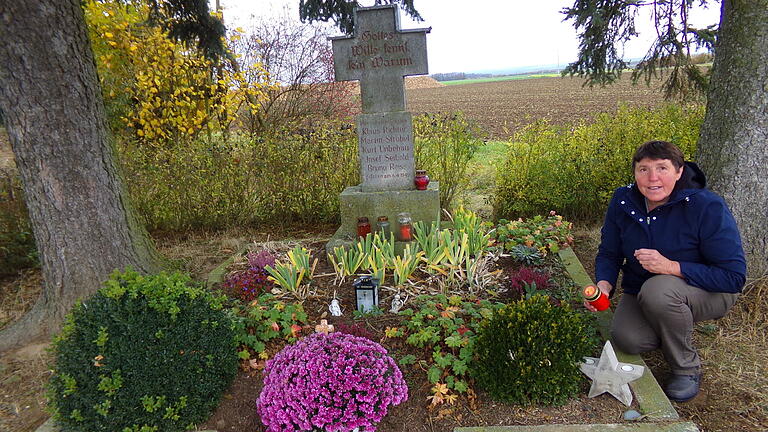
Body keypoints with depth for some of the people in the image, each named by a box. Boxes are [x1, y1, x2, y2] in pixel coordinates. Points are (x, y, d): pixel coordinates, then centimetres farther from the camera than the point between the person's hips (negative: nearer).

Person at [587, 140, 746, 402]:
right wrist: (604, 285, -23)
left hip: (707, 292, -3)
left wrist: (671, 266, -34)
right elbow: (609, 254, -2)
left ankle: (687, 368, -8)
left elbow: (734, 277, -23)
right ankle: (677, 323, 14)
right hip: (642, 290, 4)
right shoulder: (623, 201, -11)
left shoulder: (707, 207, -23)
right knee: (627, 339, -24)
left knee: (658, 291, -37)